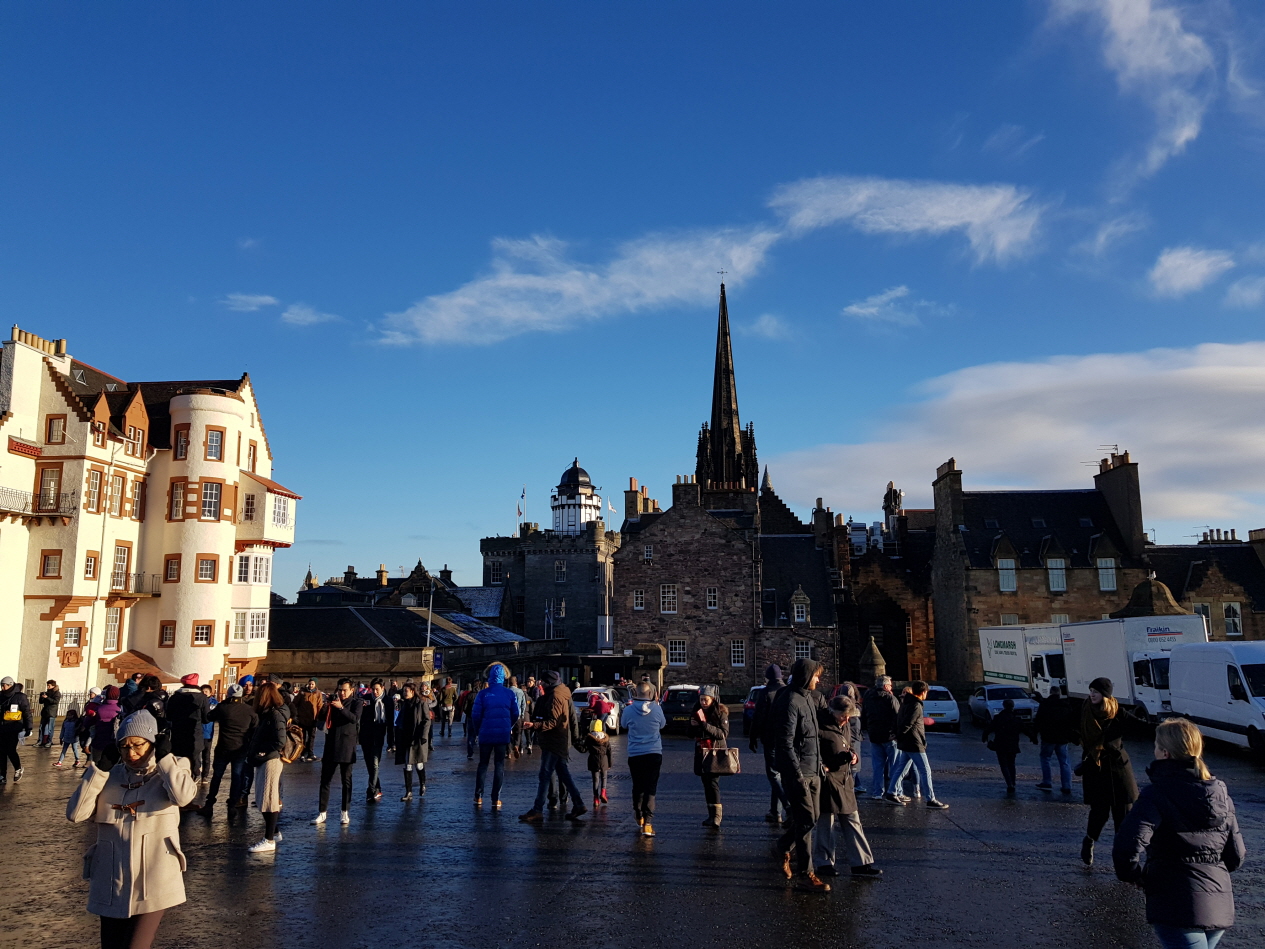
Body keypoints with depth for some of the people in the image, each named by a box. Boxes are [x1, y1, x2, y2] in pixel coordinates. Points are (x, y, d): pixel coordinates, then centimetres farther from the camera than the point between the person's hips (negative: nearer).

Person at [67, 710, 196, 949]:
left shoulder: (170, 773, -1)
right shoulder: (110, 777, 7)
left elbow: (183, 796, -23)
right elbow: (76, 814, -5)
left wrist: (164, 756, -15)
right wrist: (98, 768, -8)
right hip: (111, 886, 4)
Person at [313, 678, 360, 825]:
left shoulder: (355, 703, -2)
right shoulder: (333, 702, 10)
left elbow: (355, 718, -19)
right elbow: (325, 720, 11)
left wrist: (341, 708, -30)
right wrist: (326, 708, -7)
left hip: (346, 748, -4)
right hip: (331, 747, 4)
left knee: (346, 780, 4)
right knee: (325, 780, 2)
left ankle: (345, 813, 11)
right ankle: (321, 813, 7)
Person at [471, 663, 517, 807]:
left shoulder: (483, 694, -7)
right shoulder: (509, 694, -2)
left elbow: (475, 715, -6)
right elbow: (515, 714, 2)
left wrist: (477, 731, 10)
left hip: (486, 734, -1)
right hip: (503, 735, 1)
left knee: (483, 764, 13)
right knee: (500, 765, 7)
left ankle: (478, 797, 11)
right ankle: (496, 799, 5)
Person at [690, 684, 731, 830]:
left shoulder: (721, 713, -5)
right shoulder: (697, 713, 10)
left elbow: (723, 733, -13)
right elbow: (691, 733, 9)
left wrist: (706, 726, -22)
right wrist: (696, 724, -12)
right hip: (702, 753, 6)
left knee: (713, 783, -15)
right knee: (707, 784, 9)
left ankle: (717, 816, -18)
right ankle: (712, 814, 16)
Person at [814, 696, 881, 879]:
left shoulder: (846, 725, 12)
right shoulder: (821, 726, -15)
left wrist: (852, 754, 4)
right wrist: (822, 767, -18)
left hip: (845, 780, 8)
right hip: (827, 780, -8)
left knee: (852, 822, 10)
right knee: (825, 823, 1)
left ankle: (861, 864, 16)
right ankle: (823, 864, 13)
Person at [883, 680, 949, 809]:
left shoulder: (907, 702, 11)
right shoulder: (916, 706, -18)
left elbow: (900, 721, 14)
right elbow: (907, 724, -23)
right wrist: (900, 736, -9)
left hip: (905, 744, 10)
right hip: (914, 744, -10)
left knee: (901, 768, 16)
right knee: (925, 770, -3)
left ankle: (891, 794, 20)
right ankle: (931, 800, -1)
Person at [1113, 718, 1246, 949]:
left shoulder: (1157, 794, -13)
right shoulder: (1220, 793, 6)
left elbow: (1126, 848, -25)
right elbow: (1237, 856, 10)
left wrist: (1136, 875, -6)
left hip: (1176, 906, -7)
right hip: (1221, 908, 8)